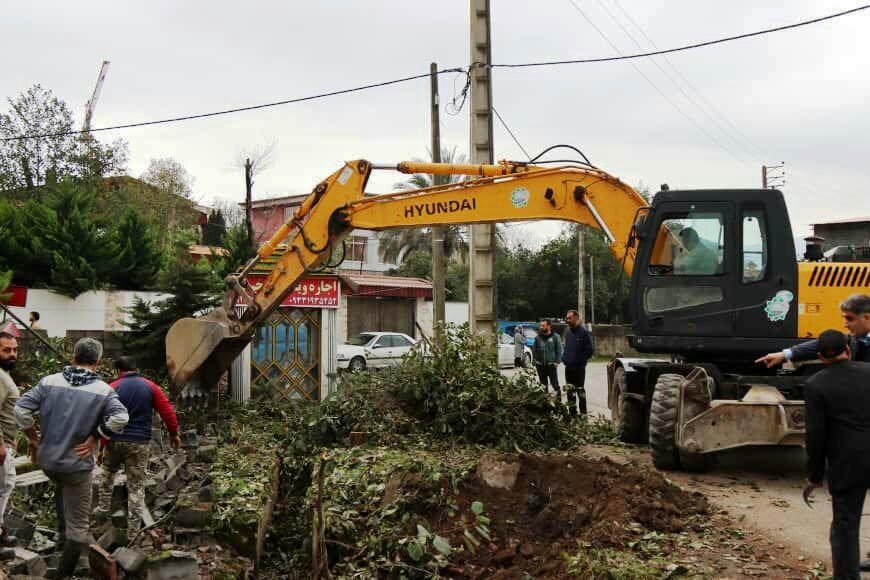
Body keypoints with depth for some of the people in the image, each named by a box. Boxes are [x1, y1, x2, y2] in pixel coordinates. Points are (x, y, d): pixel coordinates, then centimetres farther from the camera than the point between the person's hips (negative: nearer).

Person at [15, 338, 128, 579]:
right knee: (77, 525, 7)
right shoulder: (103, 390, -11)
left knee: (61, 486, 38)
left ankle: (62, 532, 40)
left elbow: (21, 409, -7)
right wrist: (94, 438, -13)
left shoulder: (49, 381, -3)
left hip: (46, 460, 4)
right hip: (77, 464, -4)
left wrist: (32, 438, 5)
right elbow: (119, 418, -25)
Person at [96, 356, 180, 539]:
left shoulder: (113, 388, -3)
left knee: (108, 473, 29)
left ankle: (103, 509, 33)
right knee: (136, 486, 5)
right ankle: (133, 532, 4)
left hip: (115, 441, 0)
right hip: (140, 443, 0)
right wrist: (174, 434, 11)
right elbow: (168, 412, -1)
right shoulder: (150, 387, 1)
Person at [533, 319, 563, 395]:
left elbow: (559, 350, -2)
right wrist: (535, 361, 0)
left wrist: (557, 362, -9)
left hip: (551, 365, -3)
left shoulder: (555, 337, -2)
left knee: (555, 383, -6)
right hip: (540, 365, 3)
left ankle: (559, 398, 5)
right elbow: (535, 350, 9)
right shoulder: (538, 337, 6)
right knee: (543, 384, 12)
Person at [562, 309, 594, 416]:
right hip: (568, 366, 7)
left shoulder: (584, 332, -11)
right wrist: (564, 357, 8)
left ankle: (583, 413, 3)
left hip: (579, 367, -7)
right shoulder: (567, 331, 10)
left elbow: (590, 350, -11)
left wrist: (581, 360, -11)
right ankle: (572, 411, 20)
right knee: (570, 391, 11)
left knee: (580, 390, -2)